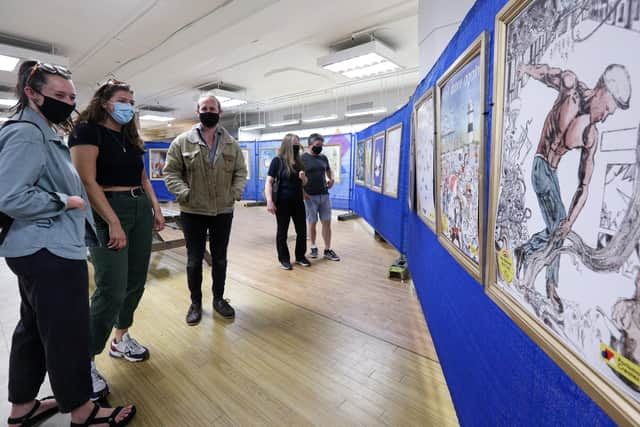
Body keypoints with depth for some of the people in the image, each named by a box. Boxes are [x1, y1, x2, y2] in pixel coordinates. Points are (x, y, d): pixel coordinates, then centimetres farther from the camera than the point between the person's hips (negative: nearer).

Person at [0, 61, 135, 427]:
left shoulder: (45, 135, 17)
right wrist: (67, 201, -14)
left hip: (44, 250, 11)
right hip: (49, 252, -11)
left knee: (34, 328, 19)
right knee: (68, 331, 1)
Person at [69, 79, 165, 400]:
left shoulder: (130, 136, 16)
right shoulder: (87, 131, -6)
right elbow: (87, 182, -15)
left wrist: (156, 209, 11)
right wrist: (114, 223, -21)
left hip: (141, 209, 8)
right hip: (109, 212, -7)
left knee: (136, 283, 11)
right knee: (112, 291, -8)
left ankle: (121, 340, 30)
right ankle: (85, 364, 10)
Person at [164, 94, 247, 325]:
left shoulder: (231, 143, 7)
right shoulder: (183, 141, -1)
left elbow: (241, 171, 8)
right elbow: (171, 171, -2)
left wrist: (236, 193, -7)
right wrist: (183, 193, -15)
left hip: (223, 211, 2)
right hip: (193, 211, -2)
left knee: (220, 258, 13)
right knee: (194, 260, 9)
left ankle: (219, 298, 30)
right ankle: (195, 302, 27)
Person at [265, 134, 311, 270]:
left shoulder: (299, 161, 7)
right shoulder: (277, 161, -8)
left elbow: (304, 183, 17)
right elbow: (269, 182, -12)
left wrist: (303, 178, -7)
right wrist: (269, 201, -21)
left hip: (298, 202, 5)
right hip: (282, 202, -5)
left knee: (302, 231, 10)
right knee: (282, 232, 7)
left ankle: (300, 256, 27)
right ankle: (284, 259, 22)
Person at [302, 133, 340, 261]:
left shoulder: (323, 157, 9)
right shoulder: (302, 158, -5)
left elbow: (329, 170, 26)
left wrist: (331, 178, 6)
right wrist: (303, 192, -14)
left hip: (324, 195, 4)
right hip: (310, 196, -4)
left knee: (327, 223, 4)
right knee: (312, 223, 6)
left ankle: (327, 250, 13)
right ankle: (313, 247, 24)